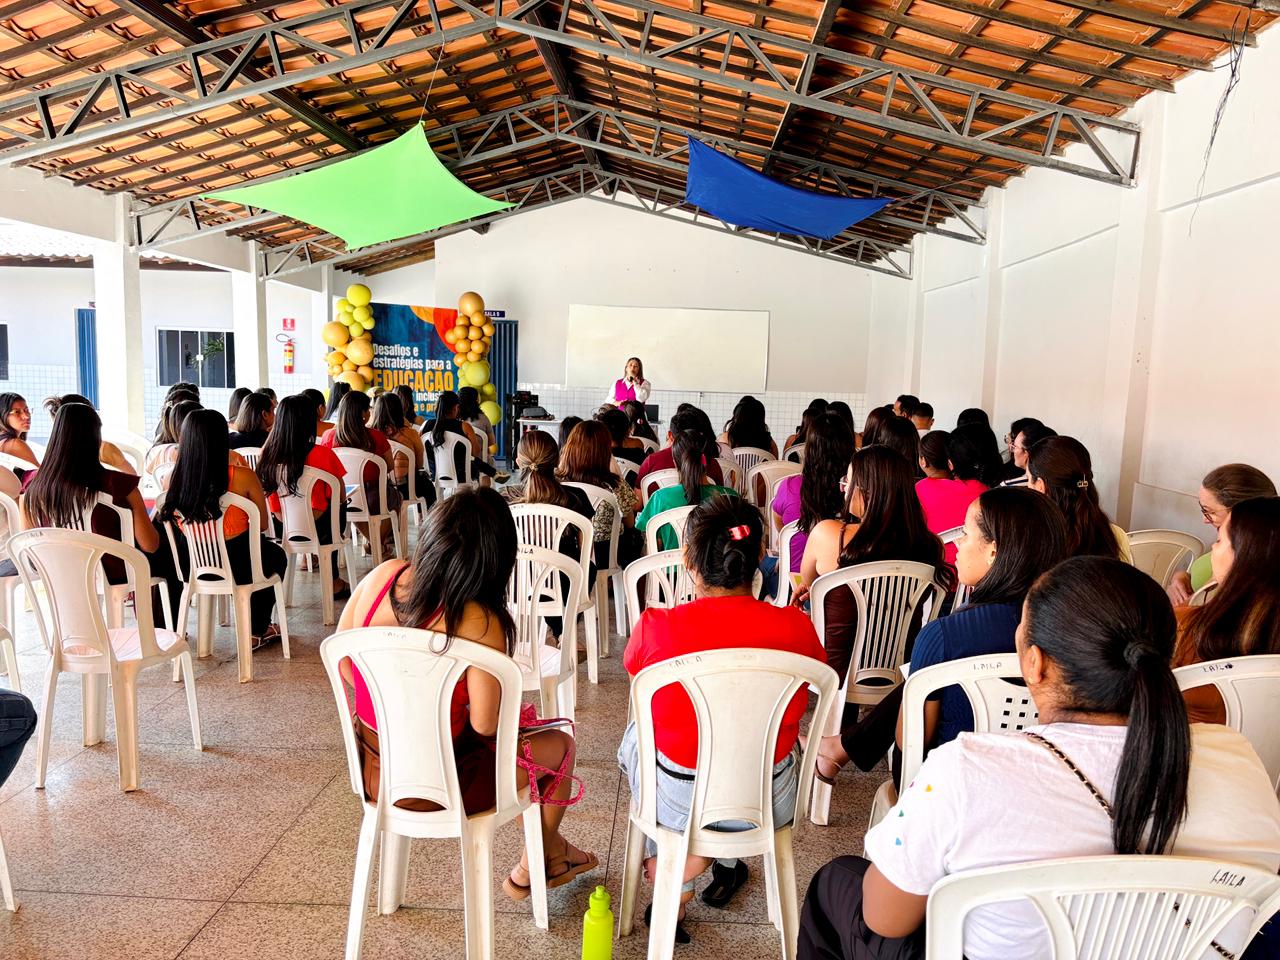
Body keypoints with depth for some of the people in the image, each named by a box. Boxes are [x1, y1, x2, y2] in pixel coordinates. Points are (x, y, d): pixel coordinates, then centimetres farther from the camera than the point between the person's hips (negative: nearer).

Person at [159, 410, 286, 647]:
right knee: (277, 555, 30)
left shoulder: (172, 479, -12)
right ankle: (257, 631, 42)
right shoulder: (242, 476, -21)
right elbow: (262, 523, -8)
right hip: (238, 567, -3)